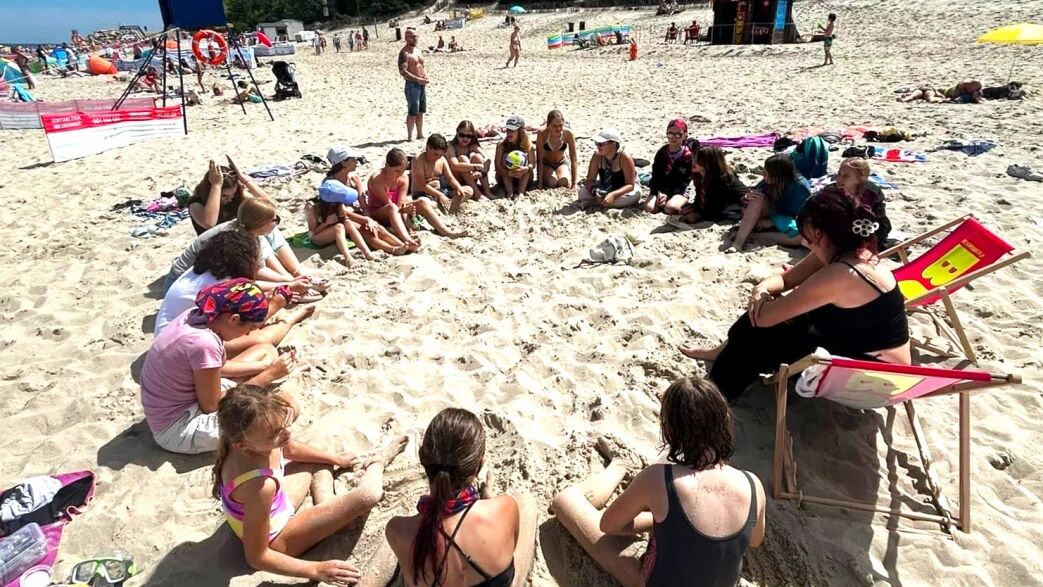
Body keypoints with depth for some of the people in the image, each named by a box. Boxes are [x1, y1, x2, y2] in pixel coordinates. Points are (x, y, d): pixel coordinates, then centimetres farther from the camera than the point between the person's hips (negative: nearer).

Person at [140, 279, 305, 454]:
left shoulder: (196, 314, -7)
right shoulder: (204, 343, -33)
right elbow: (211, 405, -21)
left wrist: (264, 366, -1)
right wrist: (268, 375, -17)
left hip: (182, 402, 9)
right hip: (177, 430, -9)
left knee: (267, 350, 8)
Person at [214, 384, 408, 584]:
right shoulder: (260, 485, -44)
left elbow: (289, 449, 4)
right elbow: (256, 557, -30)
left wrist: (335, 458, 18)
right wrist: (317, 570, -22)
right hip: (275, 539, -8)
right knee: (367, 495, -15)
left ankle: (326, 508, 23)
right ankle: (379, 461, 18)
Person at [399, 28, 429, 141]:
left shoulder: (418, 50, 15)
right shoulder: (404, 53, -11)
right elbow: (403, 71, -21)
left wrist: (426, 76, 4)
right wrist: (418, 79, -26)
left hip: (422, 84, 8)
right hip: (412, 84, -8)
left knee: (421, 111, 13)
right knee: (413, 112, -7)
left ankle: (420, 134, 22)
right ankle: (409, 137, -1)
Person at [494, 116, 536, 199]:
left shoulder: (527, 144, -12)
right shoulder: (501, 145, -14)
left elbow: (532, 163, -18)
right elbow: (497, 166, -20)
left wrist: (526, 169, -41)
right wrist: (508, 173, -39)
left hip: (523, 180, 0)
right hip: (504, 179, 0)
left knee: (524, 157, -22)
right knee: (506, 156, -22)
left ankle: (521, 192, -29)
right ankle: (509, 191, -28)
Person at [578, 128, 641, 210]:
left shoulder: (625, 157, -27)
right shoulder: (597, 156, -16)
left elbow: (630, 185, -27)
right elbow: (590, 180, -13)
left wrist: (613, 195, -43)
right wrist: (595, 192, -36)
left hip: (624, 189, -1)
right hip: (605, 188, 2)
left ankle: (591, 203, -28)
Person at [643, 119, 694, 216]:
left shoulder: (688, 155, -5)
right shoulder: (661, 152, 6)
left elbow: (685, 180, -8)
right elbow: (655, 176, 3)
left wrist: (667, 195, -19)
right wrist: (658, 193, -15)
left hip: (679, 191, -3)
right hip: (660, 189, 3)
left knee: (670, 208, -35)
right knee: (649, 208, -26)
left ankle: (681, 204, -3)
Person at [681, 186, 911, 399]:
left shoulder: (841, 274, -32)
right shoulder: (847, 251, -4)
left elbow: (764, 317, -27)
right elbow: (785, 279, 8)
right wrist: (762, 290, -14)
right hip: (857, 345, 8)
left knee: (761, 334, -8)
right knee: (766, 307, 7)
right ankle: (724, 354, 29)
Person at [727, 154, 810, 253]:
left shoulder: (801, 187, -23)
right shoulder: (770, 181, -12)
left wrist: (771, 222, -23)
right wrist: (748, 197, -25)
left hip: (791, 223, -4)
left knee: (800, 237, -38)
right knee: (757, 198, -24)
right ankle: (738, 242, -33)